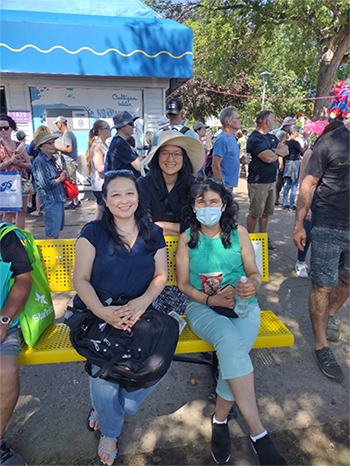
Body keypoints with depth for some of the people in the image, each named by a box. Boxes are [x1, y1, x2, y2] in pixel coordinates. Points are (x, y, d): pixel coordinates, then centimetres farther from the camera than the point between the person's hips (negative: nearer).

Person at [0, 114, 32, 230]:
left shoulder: (19, 145, 11)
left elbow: (29, 164, 10)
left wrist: (20, 163, -9)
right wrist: (10, 161, -17)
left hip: (22, 181, 5)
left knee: (22, 211, 7)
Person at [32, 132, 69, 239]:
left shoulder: (52, 159, 14)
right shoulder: (39, 161, -15)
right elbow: (46, 184, -21)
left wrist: (64, 174, 5)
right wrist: (60, 178, -7)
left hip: (58, 198, 10)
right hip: (50, 200, -10)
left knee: (59, 226, 18)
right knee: (52, 231, -5)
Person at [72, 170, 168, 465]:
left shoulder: (154, 234, 10)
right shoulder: (93, 233, 2)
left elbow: (161, 275, 4)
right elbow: (80, 279, -4)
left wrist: (143, 301, -18)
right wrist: (102, 312, -21)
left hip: (142, 312, 2)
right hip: (99, 314, -1)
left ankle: (105, 410, 14)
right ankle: (110, 431, 13)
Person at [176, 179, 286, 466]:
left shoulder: (239, 233, 7)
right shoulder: (187, 238, 5)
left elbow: (255, 273, 7)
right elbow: (183, 283, 3)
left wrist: (253, 286, -17)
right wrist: (211, 299, -13)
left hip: (243, 306, 2)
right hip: (202, 307, -1)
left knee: (234, 351, -28)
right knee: (229, 341, -32)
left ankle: (220, 419, -2)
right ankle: (258, 433, -21)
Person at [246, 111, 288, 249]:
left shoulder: (272, 137, 16)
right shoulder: (255, 138, -13)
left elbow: (286, 151, 9)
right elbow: (268, 158, -22)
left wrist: (274, 151, -11)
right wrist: (278, 152, 0)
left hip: (271, 181, 9)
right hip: (258, 182, -8)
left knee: (266, 212, 14)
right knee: (255, 213, -1)